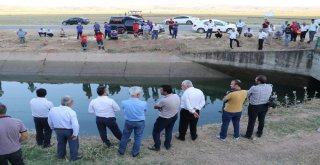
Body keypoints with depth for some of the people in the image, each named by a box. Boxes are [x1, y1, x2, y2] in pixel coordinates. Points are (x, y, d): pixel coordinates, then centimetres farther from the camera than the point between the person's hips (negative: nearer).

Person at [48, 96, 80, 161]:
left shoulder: (52, 110, -9)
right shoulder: (71, 112, -24)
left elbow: (50, 122, 4)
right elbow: (75, 124, -27)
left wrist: (54, 128, 21)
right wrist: (75, 134, -15)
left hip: (58, 130, 5)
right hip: (70, 130, -4)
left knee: (61, 143, 26)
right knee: (73, 143, 15)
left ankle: (61, 156, 41)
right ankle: (74, 157, 23)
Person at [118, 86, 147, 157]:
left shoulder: (124, 102, -21)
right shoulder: (143, 103, -23)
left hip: (128, 122, 1)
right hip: (140, 122, -1)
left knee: (125, 136, 23)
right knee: (138, 137, 19)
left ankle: (121, 150, 39)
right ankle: (135, 152, 32)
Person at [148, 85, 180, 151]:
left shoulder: (164, 100, -33)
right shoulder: (177, 96, -12)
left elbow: (155, 107, -18)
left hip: (165, 118, -7)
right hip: (174, 116, 7)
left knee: (156, 132, 14)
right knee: (169, 131, 28)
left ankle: (157, 147, 27)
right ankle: (168, 145, 42)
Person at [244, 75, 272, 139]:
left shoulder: (254, 88, -27)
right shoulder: (270, 87, -11)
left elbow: (247, 94, -10)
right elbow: (269, 95, 4)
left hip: (254, 107, -5)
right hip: (264, 106, 5)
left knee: (251, 121, 11)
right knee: (261, 120, 22)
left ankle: (249, 135, 25)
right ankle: (259, 133, 40)